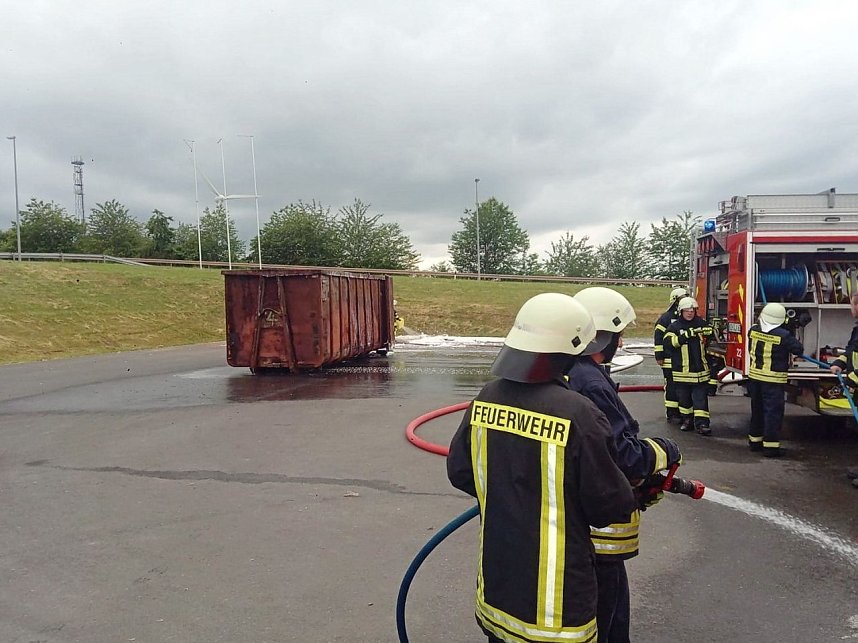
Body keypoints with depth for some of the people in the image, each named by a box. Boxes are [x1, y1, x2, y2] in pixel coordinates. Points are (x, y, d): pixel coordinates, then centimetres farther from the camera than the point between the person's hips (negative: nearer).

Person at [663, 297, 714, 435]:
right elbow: (668, 343, -18)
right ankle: (687, 420, 25)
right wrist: (686, 335, -26)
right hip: (682, 370, -1)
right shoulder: (674, 327, -2)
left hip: (700, 369, 1)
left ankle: (702, 423, -4)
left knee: (701, 397, -3)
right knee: (684, 397, 11)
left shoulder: (701, 324, 6)